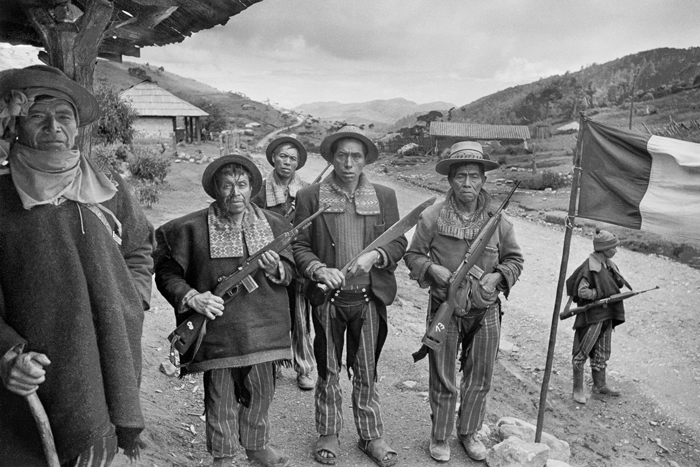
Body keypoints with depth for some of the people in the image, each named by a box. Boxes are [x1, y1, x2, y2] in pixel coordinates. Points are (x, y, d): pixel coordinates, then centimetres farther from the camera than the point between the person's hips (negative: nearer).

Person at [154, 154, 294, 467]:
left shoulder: (274, 224, 3)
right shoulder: (191, 228, -8)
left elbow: (290, 270, 8)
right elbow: (166, 271, -2)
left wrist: (276, 269, -14)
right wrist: (191, 297, -18)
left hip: (263, 329, 3)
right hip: (216, 328, -3)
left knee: (261, 393, 19)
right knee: (220, 399, 11)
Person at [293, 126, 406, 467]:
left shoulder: (384, 197, 3)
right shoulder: (309, 197, -3)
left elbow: (399, 242, 4)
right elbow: (298, 246, -3)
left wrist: (375, 256, -15)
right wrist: (320, 270, -21)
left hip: (369, 299, 1)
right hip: (327, 299, -1)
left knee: (366, 372, 14)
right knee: (328, 371, 14)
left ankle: (371, 436, 32)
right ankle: (328, 435, 34)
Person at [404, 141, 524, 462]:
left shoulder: (498, 220, -1)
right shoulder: (432, 217, -8)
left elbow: (514, 259, 9)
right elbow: (413, 255, 1)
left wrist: (497, 276, -10)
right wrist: (432, 269, -18)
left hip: (486, 311, 3)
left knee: (480, 379, 15)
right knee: (443, 381, 9)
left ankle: (469, 432, 38)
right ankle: (440, 437, 31)